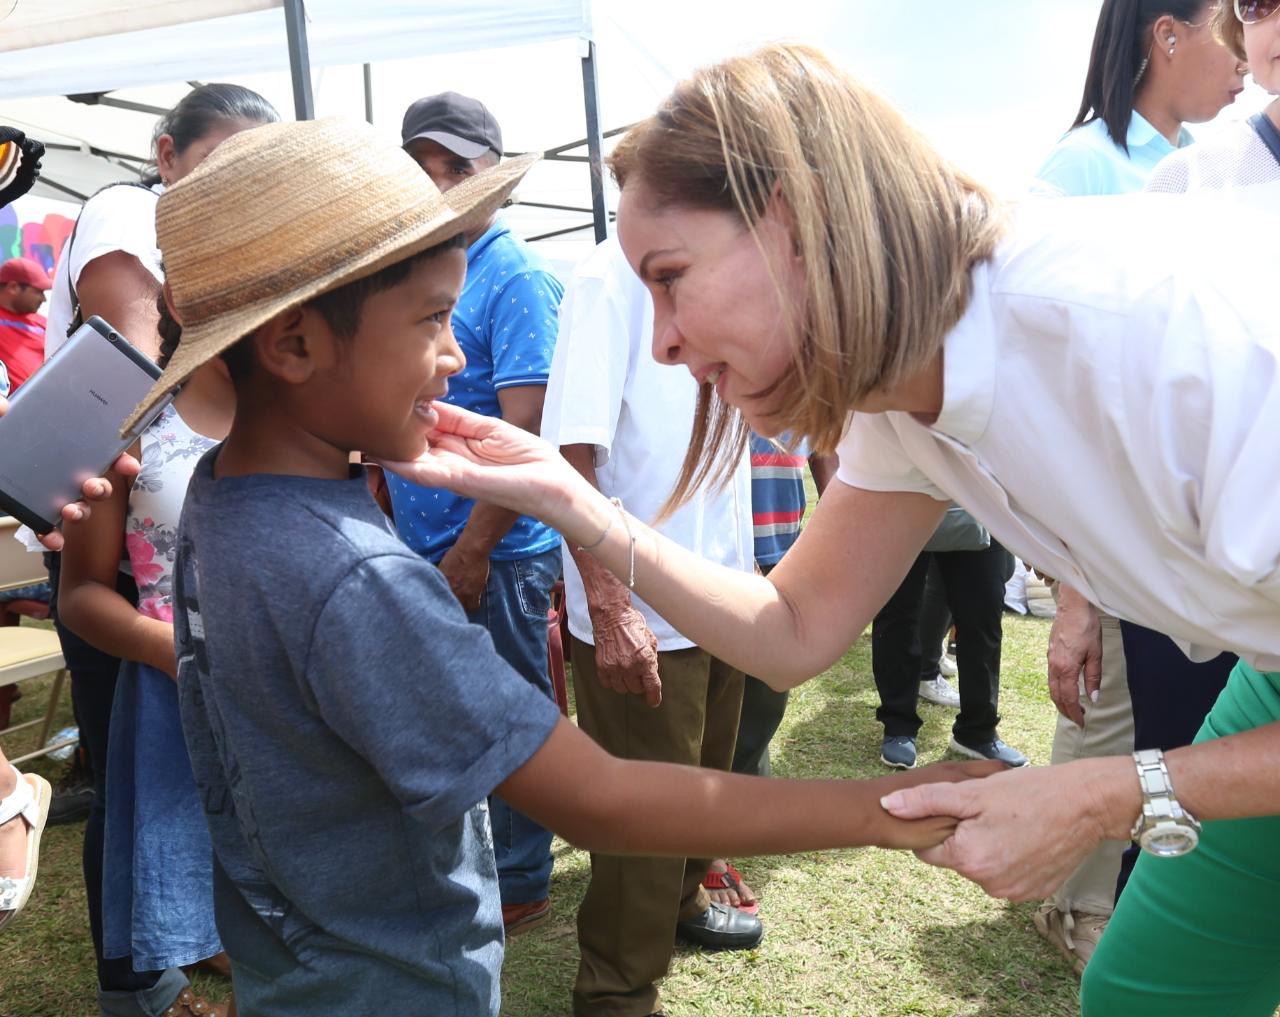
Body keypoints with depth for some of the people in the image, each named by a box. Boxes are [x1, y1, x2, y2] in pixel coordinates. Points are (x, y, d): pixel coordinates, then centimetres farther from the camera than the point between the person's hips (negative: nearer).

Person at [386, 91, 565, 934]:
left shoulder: (517, 279, -12)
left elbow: (526, 429, -19)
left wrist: (472, 550, -19)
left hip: (495, 552, -7)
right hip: (423, 546, 8)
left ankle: (519, 885, 24)